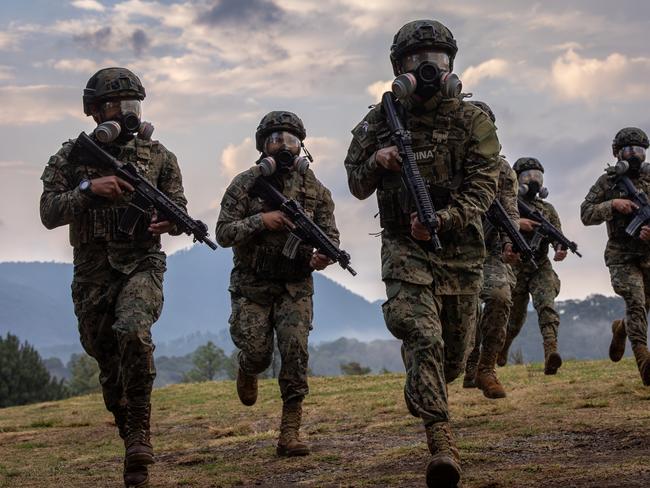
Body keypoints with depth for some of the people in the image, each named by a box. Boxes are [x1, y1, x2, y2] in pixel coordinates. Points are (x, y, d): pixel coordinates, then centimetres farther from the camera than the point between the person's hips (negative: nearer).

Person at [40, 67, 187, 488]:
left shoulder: (158, 156, 5)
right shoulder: (71, 158, 2)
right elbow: (49, 213, -6)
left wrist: (170, 221, -15)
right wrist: (88, 189, -21)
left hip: (142, 266, -2)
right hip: (92, 274, 2)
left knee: (133, 331, -30)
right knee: (107, 359, 9)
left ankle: (139, 430, -22)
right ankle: (127, 431, 33)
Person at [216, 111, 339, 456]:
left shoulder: (314, 187, 3)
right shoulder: (245, 184, -3)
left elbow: (330, 234, 5)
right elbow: (223, 233, -7)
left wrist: (324, 255, -18)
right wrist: (262, 220, -21)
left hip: (295, 287, 1)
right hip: (252, 287, -1)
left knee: (295, 353, -14)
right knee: (257, 353, -7)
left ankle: (289, 434, -10)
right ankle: (247, 371, 33)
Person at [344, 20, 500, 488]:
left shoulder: (473, 122, -4)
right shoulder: (380, 122, 2)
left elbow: (482, 188, -13)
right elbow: (358, 186, 10)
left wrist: (442, 219, -29)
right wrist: (376, 163, -13)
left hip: (460, 246, 1)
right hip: (405, 246, -1)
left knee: (456, 348, 12)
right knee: (421, 334, -20)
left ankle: (430, 392, 46)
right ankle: (441, 437, -23)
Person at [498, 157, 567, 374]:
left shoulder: (547, 209, 11)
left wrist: (561, 249, -20)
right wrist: (517, 222, -28)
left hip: (541, 269, 1)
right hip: (513, 269, -1)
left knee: (547, 306, -24)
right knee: (514, 320, 10)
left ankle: (551, 353, -40)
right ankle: (500, 349, 41)